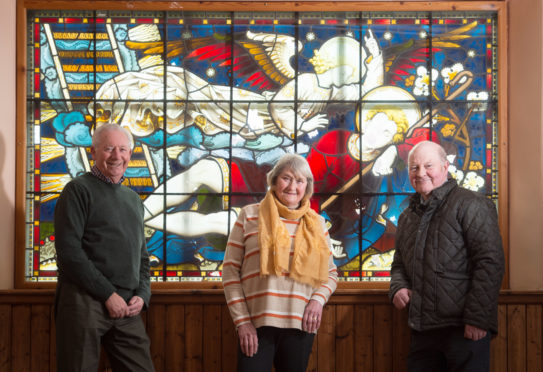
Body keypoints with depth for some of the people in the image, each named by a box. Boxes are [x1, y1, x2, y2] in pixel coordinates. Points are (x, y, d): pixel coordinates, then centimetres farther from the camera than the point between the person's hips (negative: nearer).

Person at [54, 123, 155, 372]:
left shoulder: (133, 199, 20)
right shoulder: (79, 190, -1)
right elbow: (68, 250, -12)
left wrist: (142, 294, 5)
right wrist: (108, 294, -14)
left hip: (127, 307, 6)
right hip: (84, 300, -6)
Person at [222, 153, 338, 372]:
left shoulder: (316, 224, 11)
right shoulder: (250, 216, 3)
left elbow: (331, 274, 17)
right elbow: (230, 270, 2)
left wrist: (318, 299, -4)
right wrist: (241, 321, -5)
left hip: (300, 325, 3)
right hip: (257, 325, -2)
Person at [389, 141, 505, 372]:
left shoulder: (470, 205, -5)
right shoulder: (407, 217, 18)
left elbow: (490, 262, -13)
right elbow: (400, 264, 28)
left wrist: (477, 319, -18)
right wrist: (398, 288, 5)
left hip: (464, 329, -7)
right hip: (421, 330, 7)